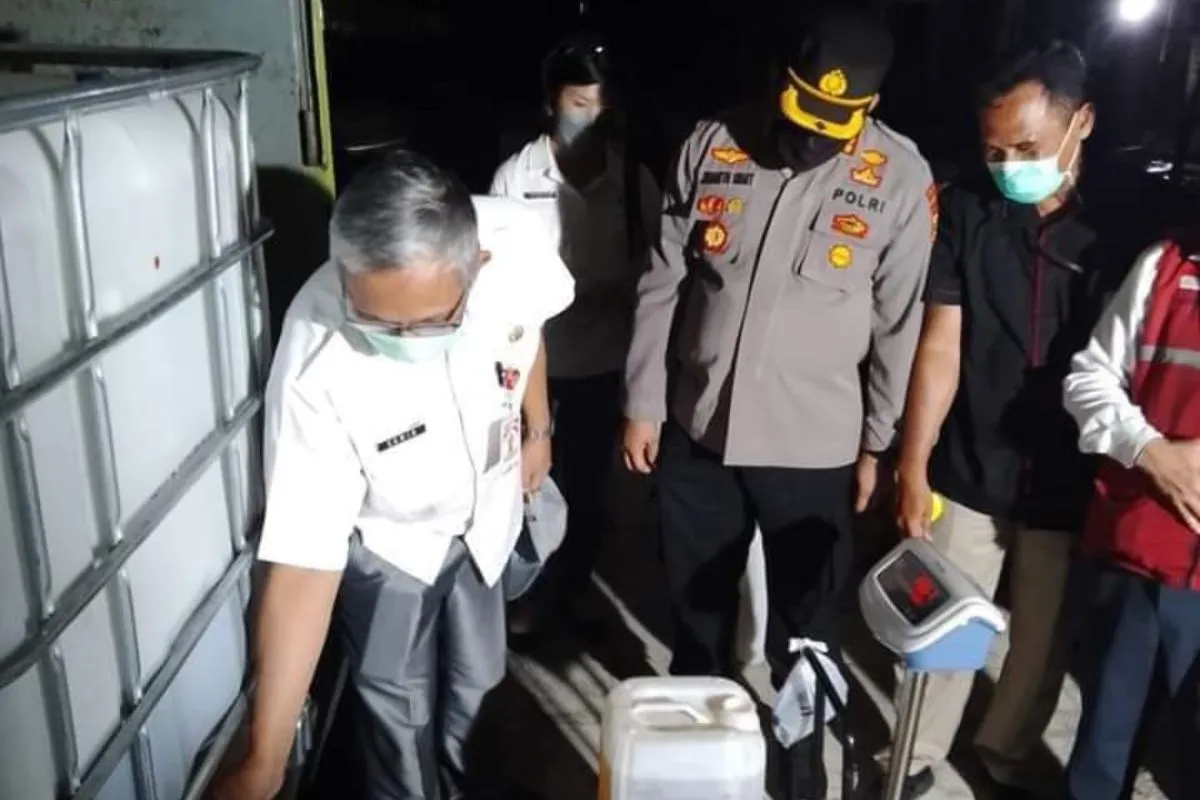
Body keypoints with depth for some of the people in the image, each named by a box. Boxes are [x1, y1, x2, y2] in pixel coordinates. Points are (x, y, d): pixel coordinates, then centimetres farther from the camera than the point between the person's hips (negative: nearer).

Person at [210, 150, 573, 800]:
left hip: (482, 511, 4)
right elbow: (303, 563, -36)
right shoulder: (319, 364, -41)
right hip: (384, 540, -3)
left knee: (475, 680, 22)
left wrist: (537, 429, 10)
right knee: (399, 709, 13)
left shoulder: (517, 241, -32)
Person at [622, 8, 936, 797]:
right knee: (696, 609, 21)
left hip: (813, 447, -2)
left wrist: (878, 442, 1)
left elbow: (900, 323, -3)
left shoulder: (901, 177, -9)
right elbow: (663, 283, 0)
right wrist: (643, 402, 1)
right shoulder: (713, 144, -4)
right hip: (696, 430, 3)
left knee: (805, 630, 13)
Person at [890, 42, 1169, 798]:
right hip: (971, 469, 0)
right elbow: (940, 345, -7)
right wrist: (913, 462, -9)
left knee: (1044, 639, 15)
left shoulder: (1125, 222, -7)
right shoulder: (967, 208, -7)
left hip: (1071, 480, 0)